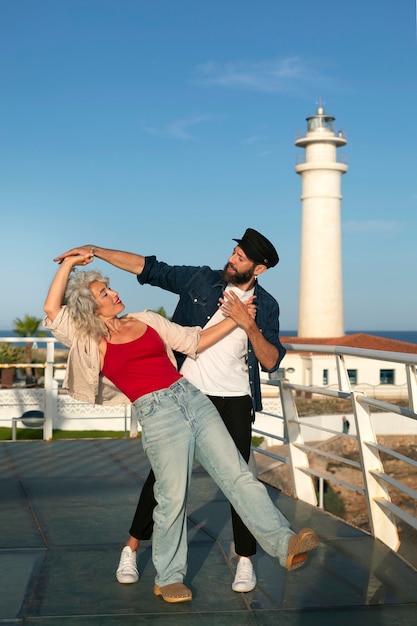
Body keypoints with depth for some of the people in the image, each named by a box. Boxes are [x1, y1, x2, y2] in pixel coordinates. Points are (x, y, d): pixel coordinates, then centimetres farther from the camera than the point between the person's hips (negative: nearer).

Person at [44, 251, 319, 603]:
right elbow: (52, 310, -7)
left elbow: (193, 342, 20)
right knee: (173, 498, -4)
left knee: (238, 476, -3)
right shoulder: (91, 344, 4)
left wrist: (235, 320, 13)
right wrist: (69, 263, -2)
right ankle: (168, 579, 14)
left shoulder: (147, 320, 17)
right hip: (156, 414, -4)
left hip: (192, 398, 5)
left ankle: (284, 543, -6)